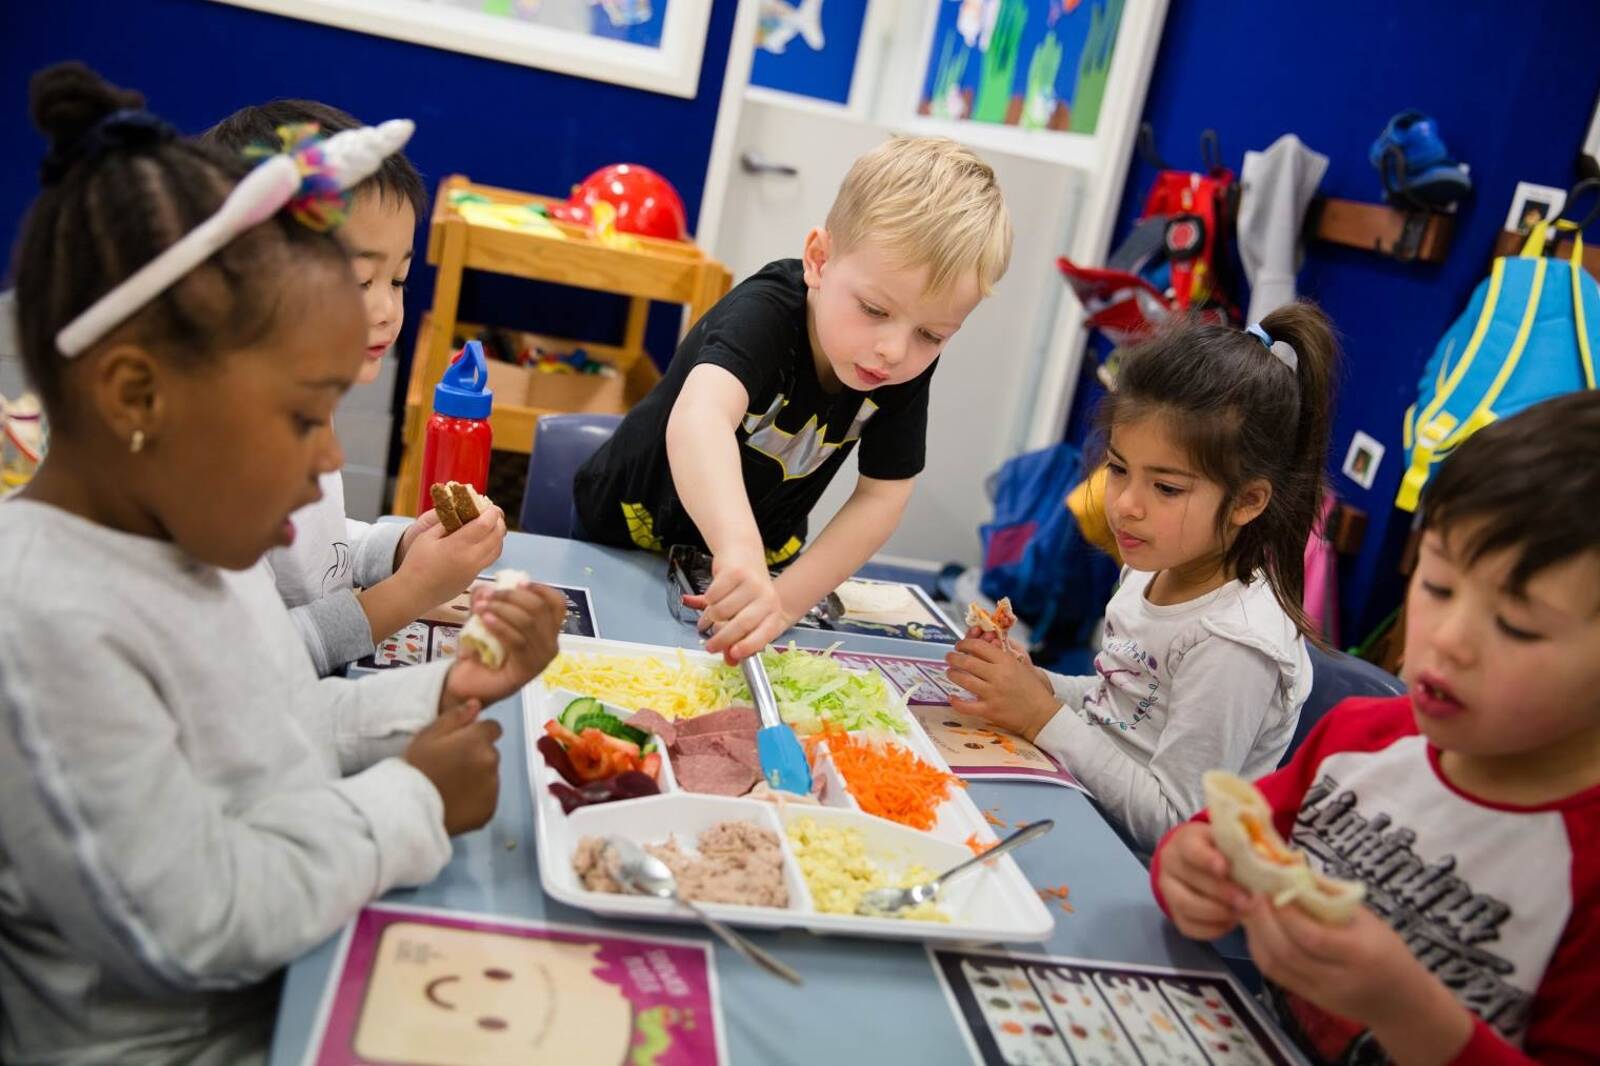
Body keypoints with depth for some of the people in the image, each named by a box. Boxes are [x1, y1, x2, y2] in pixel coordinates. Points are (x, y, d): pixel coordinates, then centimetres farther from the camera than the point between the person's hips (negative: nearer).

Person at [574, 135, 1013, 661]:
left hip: (756, 554, 3)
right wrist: (739, 552, -70)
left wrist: (785, 598, -30)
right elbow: (699, 419, -53)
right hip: (628, 541, -3)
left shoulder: (908, 368, -19)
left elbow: (880, 499, -18)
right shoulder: (767, 309, -35)